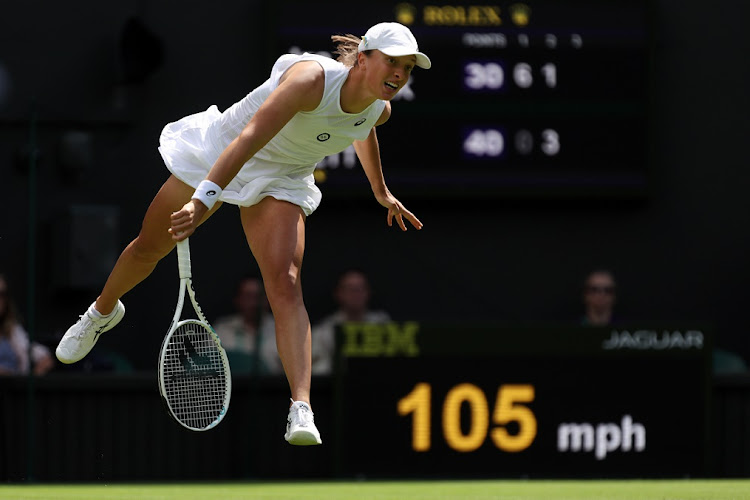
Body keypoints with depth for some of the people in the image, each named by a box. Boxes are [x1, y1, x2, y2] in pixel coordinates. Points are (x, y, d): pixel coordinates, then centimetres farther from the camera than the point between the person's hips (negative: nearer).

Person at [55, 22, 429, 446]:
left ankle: (302, 411, -32)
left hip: (281, 183, 3)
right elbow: (249, 138, -44)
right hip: (217, 158, -3)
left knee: (285, 284, -21)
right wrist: (203, 200, -54)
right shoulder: (311, 78, -35)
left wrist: (381, 192, 29)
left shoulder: (379, 109, -12)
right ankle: (103, 312, 49)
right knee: (147, 250, 14)